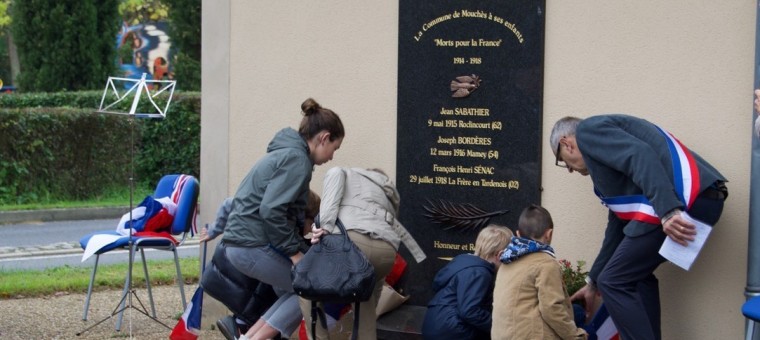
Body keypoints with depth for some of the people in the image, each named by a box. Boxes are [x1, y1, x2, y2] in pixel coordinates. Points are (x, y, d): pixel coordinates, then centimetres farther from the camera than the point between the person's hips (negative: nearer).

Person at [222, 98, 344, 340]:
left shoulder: (285, 152, 19)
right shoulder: (297, 159, -12)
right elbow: (271, 210, -22)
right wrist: (294, 251, -15)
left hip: (239, 241, 10)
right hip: (254, 245, -10)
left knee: (293, 294, 14)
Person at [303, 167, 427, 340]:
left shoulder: (345, 173, 33)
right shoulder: (389, 193, 44)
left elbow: (336, 174, 6)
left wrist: (324, 225, -5)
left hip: (352, 239, -4)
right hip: (386, 249, 4)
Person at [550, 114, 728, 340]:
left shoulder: (589, 131, 6)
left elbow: (640, 156, -14)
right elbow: (618, 226, 37)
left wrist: (668, 211, -25)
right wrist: (593, 282, 44)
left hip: (682, 201, -10)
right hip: (704, 199, 10)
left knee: (615, 282, 0)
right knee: (636, 274, 26)